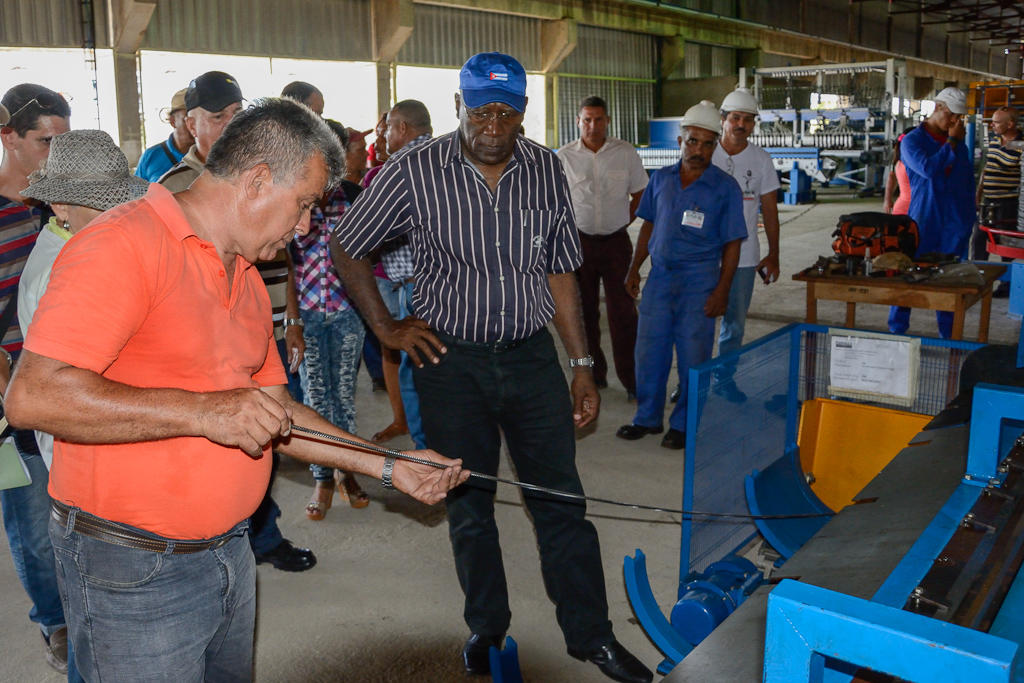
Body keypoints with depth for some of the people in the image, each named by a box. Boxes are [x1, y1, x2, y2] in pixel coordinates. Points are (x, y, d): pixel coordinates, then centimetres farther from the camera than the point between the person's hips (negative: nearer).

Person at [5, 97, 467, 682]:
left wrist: (390, 467, 11)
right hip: (134, 570, -8)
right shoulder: (124, 245, -18)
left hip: (229, 555, 9)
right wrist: (203, 411, -28)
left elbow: (270, 411, 16)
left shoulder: (245, 277, 12)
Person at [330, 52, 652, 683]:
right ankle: (487, 628, 31)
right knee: (468, 503, 10)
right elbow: (349, 247, 3)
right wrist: (387, 327, -1)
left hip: (531, 354, 2)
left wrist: (583, 364, 5)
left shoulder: (547, 171, 1)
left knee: (562, 500, 5)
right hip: (451, 359, -1)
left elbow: (560, 271, 7)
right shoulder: (416, 171, -8)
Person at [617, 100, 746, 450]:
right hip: (660, 275, 4)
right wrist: (634, 268, 12)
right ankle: (648, 417, 22)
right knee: (649, 348, 7)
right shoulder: (662, 178, 6)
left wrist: (722, 290, -10)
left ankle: (683, 424, 17)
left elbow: (732, 244, -5)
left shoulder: (725, 187, -5)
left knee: (693, 356, 3)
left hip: (699, 279, -3)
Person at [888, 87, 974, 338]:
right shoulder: (912, 140, -2)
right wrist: (952, 142, -11)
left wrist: (968, 215, 14)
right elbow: (928, 168, -20)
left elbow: (968, 180, 20)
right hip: (923, 221, -4)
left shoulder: (958, 141, 13)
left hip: (954, 223, 4)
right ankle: (897, 331, 10)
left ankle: (948, 336, 14)